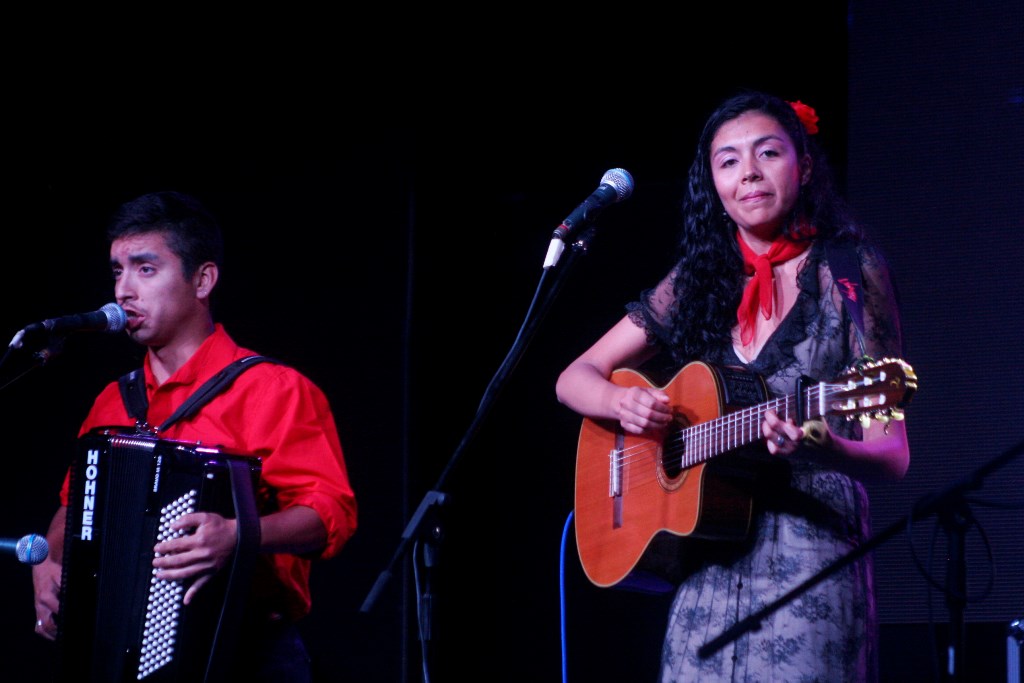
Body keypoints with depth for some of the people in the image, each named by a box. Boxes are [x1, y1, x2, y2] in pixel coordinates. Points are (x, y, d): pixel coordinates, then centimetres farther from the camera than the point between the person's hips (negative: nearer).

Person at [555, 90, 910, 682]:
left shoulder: (848, 273, -2)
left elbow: (893, 457, -6)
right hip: (708, 564, 4)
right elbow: (575, 379, 15)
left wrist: (825, 451, -28)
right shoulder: (698, 282, 11)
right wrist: (622, 402, -7)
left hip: (813, 556, -4)